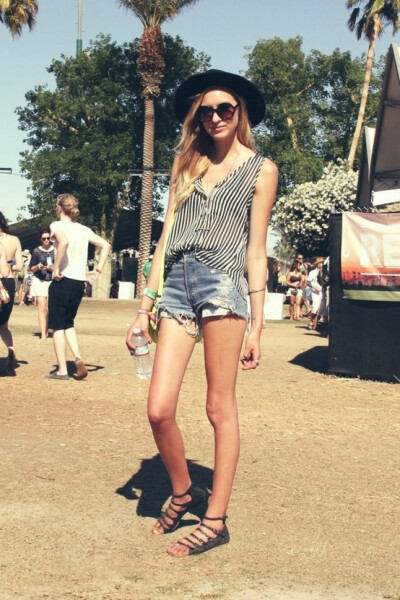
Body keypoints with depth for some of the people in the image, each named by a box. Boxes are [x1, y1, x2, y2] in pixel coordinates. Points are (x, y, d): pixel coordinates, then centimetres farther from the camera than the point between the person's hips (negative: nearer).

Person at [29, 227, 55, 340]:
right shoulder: (36, 251, 2)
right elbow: (31, 269, 8)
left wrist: (54, 268, -12)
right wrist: (38, 267, -13)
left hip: (53, 281, 0)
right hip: (40, 281, 0)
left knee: (50, 308, -4)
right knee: (42, 307, -7)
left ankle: (47, 331, 11)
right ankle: (43, 334, -10)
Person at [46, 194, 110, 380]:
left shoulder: (57, 225, -6)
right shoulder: (84, 229, 12)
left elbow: (64, 242, -27)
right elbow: (105, 245, 9)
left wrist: (56, 267, -20)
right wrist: (98, 269, 9)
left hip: (62, 280, -6)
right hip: (79, 282, 6)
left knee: (57, 325, 4)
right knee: (68, 323, 20)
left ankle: (62, 370, 4)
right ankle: (78, 358, 0)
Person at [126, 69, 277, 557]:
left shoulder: (260, 169, 10)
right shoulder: (187, 164, 19)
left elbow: (256, 250, 5)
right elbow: (166, 239, 16)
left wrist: (256, 324, 0)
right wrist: (145, 307, 10)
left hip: (222, 283, -4)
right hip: (177, 284, 4)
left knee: (220, 409, -1)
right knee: (159, 410, -4)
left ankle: (215, 521, 9)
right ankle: (182, 493, 21)